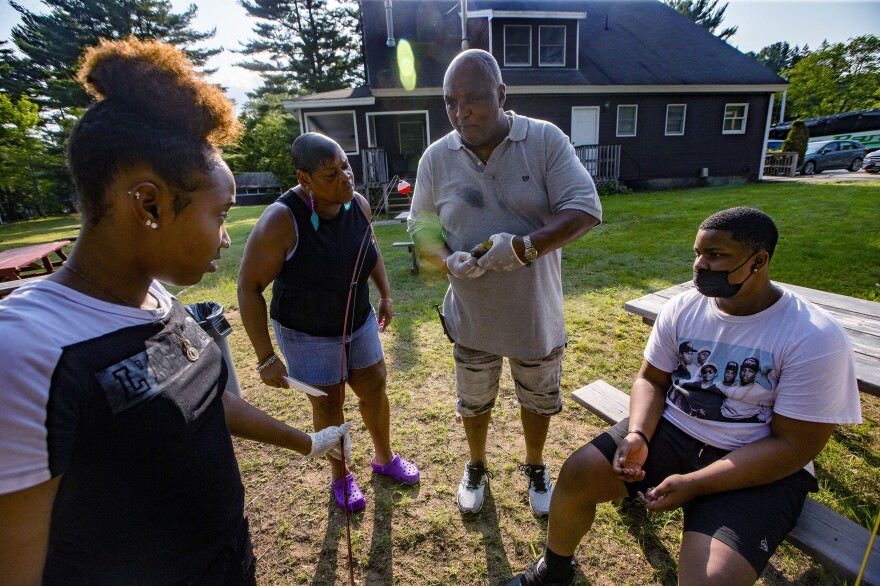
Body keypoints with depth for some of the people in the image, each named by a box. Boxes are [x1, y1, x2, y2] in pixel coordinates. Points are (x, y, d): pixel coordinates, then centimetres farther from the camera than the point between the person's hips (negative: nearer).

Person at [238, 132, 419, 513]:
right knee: (328, 404, 11)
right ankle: (340, 477, 40)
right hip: (307, 333, -5)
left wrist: (385, 295, 9)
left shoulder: (358, 203, -12)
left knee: (374, 390, 16)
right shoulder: (281, 221, -28)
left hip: (359, 321, 5)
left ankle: (384, 458, 44)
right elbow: (249, 288, -21)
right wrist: (266, 358, -21)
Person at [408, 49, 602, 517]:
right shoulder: (436, 158, -5)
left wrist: (525, 246, -31)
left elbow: (584, 210, -15)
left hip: (536, 314, 0)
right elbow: (421, 229, 1)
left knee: (538, 400, 21)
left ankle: (535, 468, 52)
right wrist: (449, 261, -21)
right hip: (471, 316, 1)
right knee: (473, 402, 21)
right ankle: (476, 467, 52)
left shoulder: (545, 140, -11)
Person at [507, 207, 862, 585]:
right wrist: (637, 435, -15)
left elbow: (793, 446, -15)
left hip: (759, 469, -3)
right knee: (576, 473, -13)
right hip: (673, 429, 4)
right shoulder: (683, 307, -3)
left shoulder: (816, 339, -16)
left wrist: (693, 484, -21)